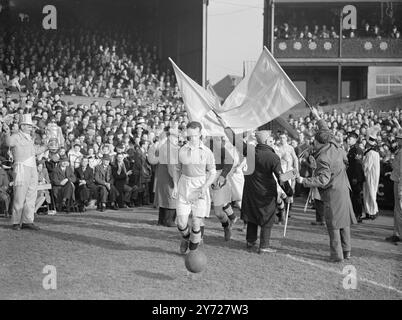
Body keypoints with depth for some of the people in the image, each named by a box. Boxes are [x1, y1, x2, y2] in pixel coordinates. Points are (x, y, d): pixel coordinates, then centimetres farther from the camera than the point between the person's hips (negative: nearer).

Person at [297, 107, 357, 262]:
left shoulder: (323, 158, -20)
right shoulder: (334, 147, 2)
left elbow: (323, 179, -24)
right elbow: (327, 131, 19)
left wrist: (304, 181, -23)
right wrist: (318, 117, 28)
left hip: (332, 193, -8)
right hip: (343, 189, 8)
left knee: (333, 224, -1)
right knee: (344, 220, 15)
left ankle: (337, 254, 2)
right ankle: (346, 250, 23)